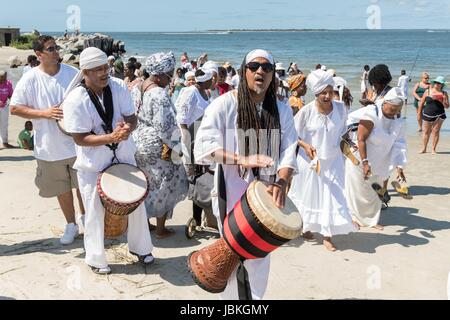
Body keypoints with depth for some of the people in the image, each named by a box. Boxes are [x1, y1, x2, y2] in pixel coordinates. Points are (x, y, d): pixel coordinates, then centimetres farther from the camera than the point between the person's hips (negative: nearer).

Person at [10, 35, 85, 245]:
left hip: (78, 143, 1)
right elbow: (14, 108, -7)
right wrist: (45, 113, -17)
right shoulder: (30, 79, -8)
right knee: (62, 188, 13)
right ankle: (71, 225, 31)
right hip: (50, 147, 0)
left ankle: (85, 217, 37)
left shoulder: (73, 73, -3)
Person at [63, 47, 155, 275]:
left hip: (124, 157, 4)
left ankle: (140, 248, 38)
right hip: (93, 164, -4)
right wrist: (111, 137, -32)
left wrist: (128, 128, -28)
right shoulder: (76, 100, -21)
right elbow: (79, 138, -20)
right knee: (96, 212, 8)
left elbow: (131, 117, -4)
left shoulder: (119, 87, -10)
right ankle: (96, 259, 29)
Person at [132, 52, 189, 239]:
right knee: (164, 187, 6)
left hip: (138, 144, 8)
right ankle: (161, 229, 14)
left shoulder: (137, 88, 5)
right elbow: (166, 126, -24)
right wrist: (177, 147, -14)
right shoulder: (159, 94, -22)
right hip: (156, 148, -8)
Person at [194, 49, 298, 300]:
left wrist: (281, 183, -20)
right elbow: (204, 145, -16)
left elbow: (289, 152, -2)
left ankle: (256, 297, 34)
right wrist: (242, 159, -28)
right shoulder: (225, 104, -7)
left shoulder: (282, 111, 6)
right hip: (233, 193, -4)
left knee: (260, 256, 14)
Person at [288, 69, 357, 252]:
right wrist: (305, 145, -21)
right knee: (309, 195, 13)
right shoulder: (307, 111, -16)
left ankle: (327, 236, 11)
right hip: (310, 160, -2)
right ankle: (306, 226, 38)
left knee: (332, 196, 1)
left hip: (333, 161, 2)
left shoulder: (340, 109, -7)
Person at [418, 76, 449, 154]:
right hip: (427, 115, 1)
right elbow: (421, 103, 7)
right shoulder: (428, 91, 2)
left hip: (439, 115, 0)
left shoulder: (444, 93, 2)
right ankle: (424, 149, 16)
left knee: (436, 132, 0)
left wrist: (442, 101, -18)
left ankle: (433, 149, 9)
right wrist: (419, 113, 6)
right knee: (426, 132, 6)